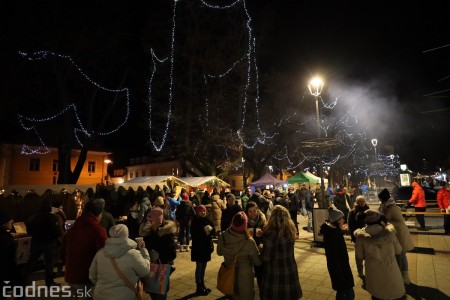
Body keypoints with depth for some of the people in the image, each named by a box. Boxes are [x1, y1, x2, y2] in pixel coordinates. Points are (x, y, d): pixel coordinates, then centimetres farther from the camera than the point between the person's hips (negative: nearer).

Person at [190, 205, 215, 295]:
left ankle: (202, 285, 31)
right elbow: (194, 234, -19)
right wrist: (204, 232, -24)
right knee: (199, 267, 3)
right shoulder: (195, 221, -12)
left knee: (204, 266, 16)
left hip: (207, 246, 5)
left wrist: (211, 229, -21)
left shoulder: (208, 220, 2)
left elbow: (213, 232, -1)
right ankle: (199, 288, 17)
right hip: (198, 247, -5)